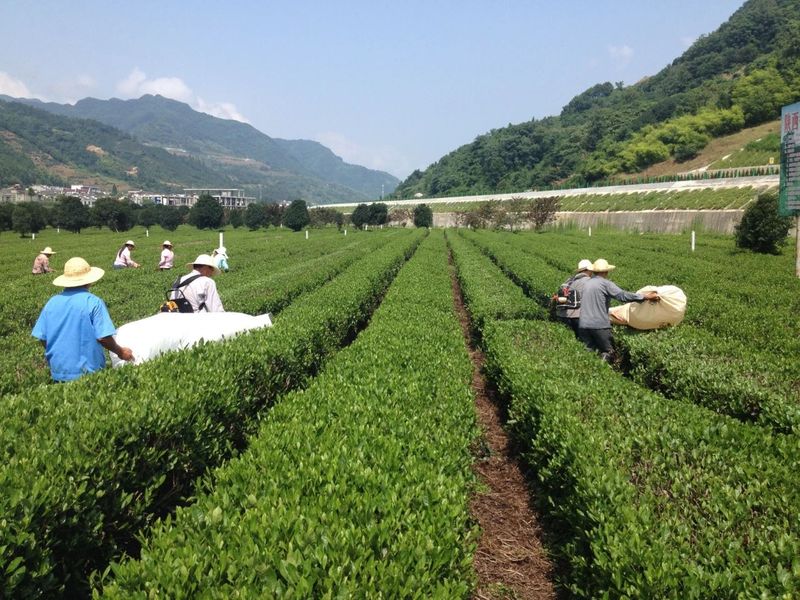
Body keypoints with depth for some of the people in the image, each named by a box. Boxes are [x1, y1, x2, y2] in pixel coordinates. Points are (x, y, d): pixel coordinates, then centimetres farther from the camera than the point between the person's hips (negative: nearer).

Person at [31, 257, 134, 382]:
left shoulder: (52, 302, 7)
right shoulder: (93, 302, -7)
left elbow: (42, 338, 10)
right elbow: (103, 338, -11)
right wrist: (120, 352, 6)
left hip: (58, 373, 5)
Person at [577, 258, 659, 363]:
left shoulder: (586, 284, 14)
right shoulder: (605, 283, -5)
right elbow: (622, 295, -16)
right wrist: (645, 297, -16)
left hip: (583, 325, 5)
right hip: (599, 325, -5)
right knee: (608, 351, 5)